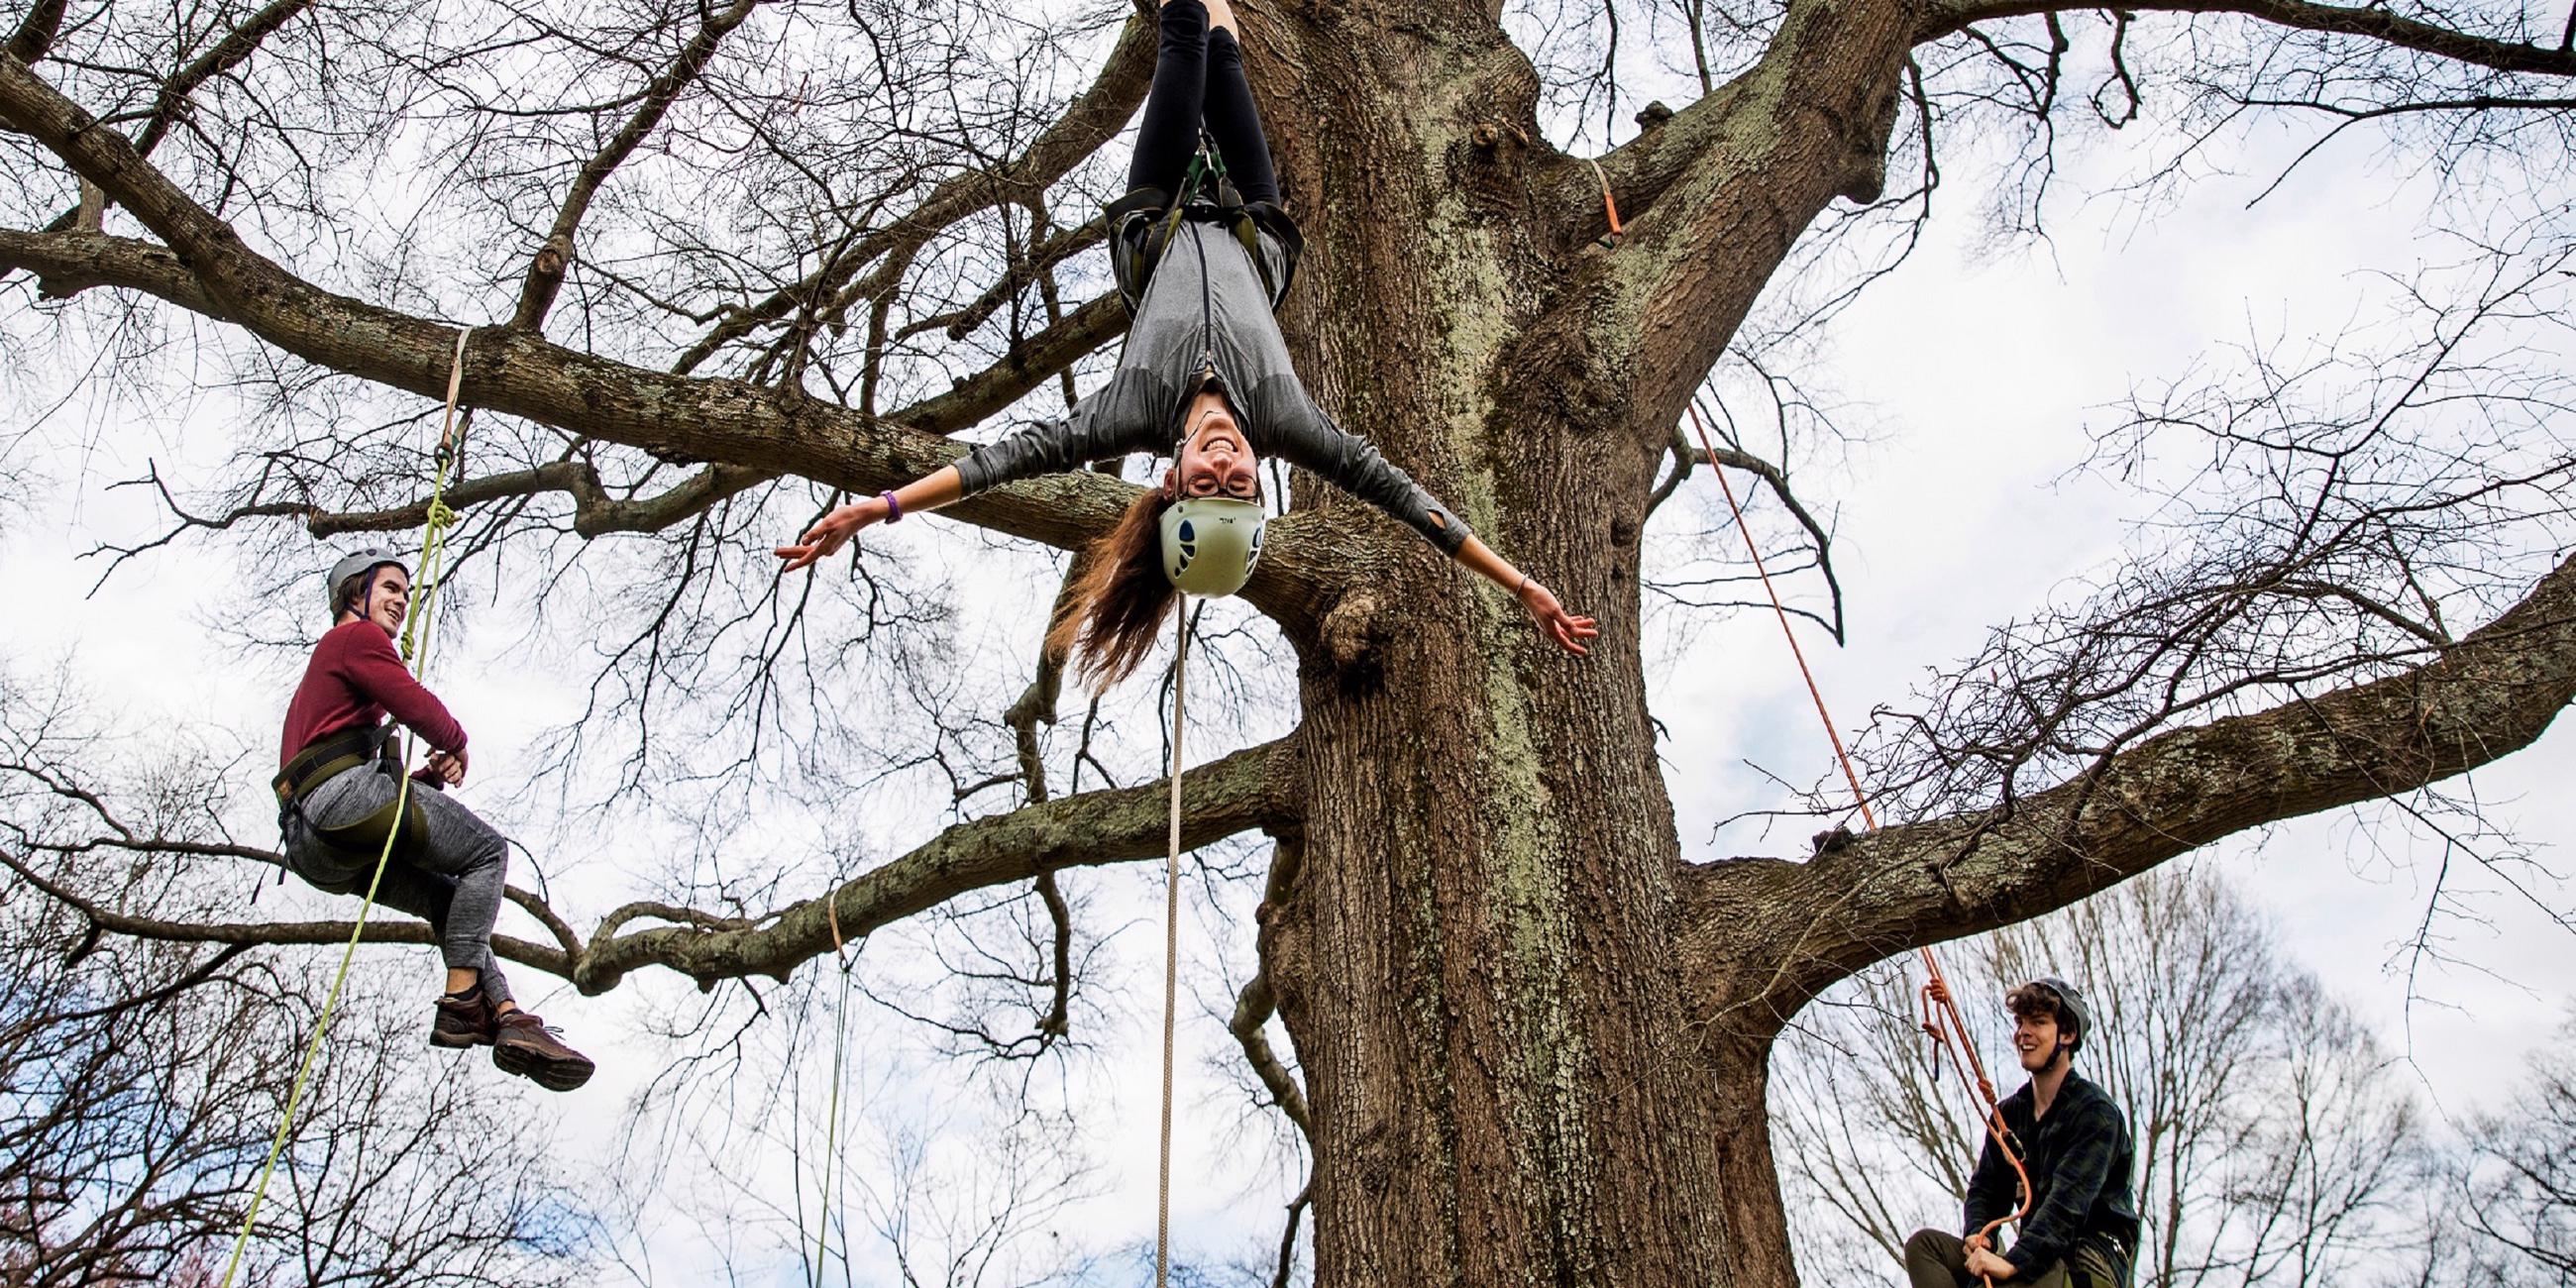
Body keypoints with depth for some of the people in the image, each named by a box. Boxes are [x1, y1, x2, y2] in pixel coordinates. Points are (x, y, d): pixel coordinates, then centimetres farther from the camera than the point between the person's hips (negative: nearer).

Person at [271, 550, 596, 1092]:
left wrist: (433, 777, 13)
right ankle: (461, 1003, -13)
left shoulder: (322, 662, 38)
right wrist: (456, 743, 12)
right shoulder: (359, 636, 7)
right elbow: (416, 705, -9)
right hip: (348, 790, -10)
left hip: (313, 843, 10)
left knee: (450, 897, 12)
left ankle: (507, 1016, -7)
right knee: (487, 852, -2)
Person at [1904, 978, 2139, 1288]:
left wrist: (2014, 1262, -33)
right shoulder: (2009, 1113, 16)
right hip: (2038, 1256, 8)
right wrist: (1978, 1234, -11)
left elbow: (2069, 1198, -21)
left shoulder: (2096, 1111, -9)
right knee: (1924, 1244, -13)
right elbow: (1986, 1186, 14)